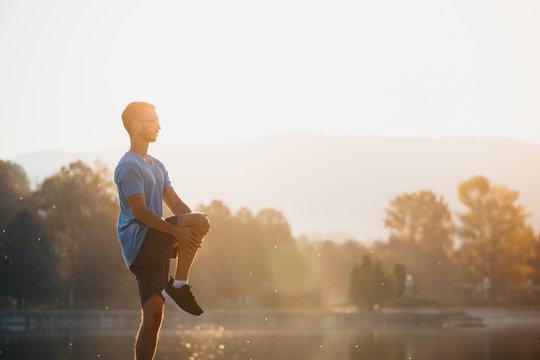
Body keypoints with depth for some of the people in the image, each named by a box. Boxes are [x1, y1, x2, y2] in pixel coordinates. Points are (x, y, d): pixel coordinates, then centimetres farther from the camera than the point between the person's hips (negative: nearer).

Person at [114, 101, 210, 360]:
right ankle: (178, 287, -14)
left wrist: (195, 228, -1)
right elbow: (140, 212, -16)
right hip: (136, 240, -9)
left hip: (154, 246, 9)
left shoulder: (157, 166, 24)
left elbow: (175, 204, 19)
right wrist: (178, 231, -23)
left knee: (153, 314, 0)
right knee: (200, 222, -22)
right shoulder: (128, 166, -7)